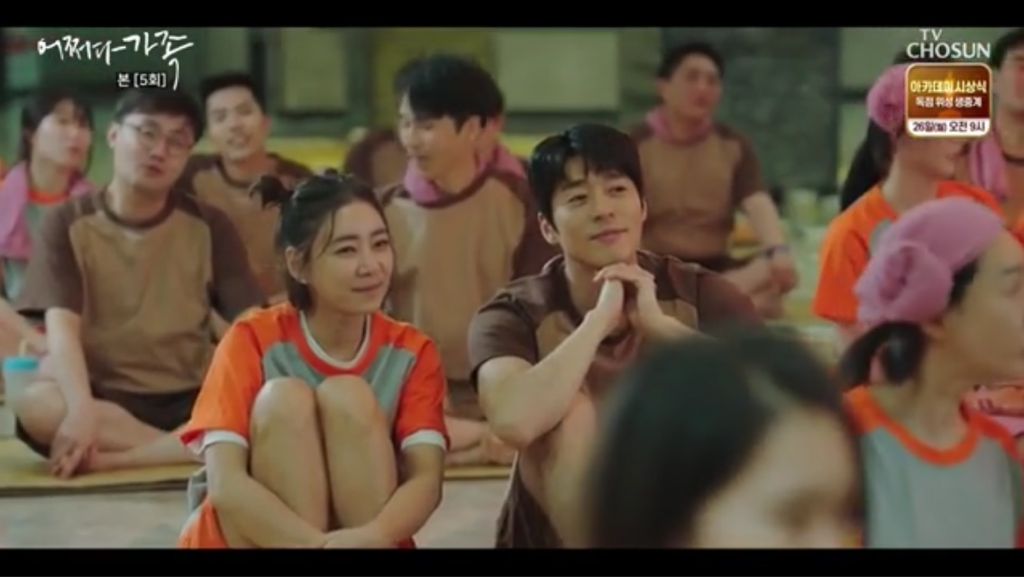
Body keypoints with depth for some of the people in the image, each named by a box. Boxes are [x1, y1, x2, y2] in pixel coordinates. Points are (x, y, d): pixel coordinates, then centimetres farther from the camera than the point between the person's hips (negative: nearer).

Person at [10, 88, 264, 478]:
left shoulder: (207, 225, 6)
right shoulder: (67, 224, 2)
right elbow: (61, 328, -12)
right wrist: (82, 410, -31)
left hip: (191, 402, 1)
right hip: (105, 400, -1)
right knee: (34, 404, -34)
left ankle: (109, 457, -29)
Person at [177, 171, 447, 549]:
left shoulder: (411, 351, -4)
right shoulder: (253, 340, -11)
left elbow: (427, 478, -18)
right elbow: (224, 483, -24)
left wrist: (373, 536, -41)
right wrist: (319, 543, -40)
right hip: (253, 535, -1)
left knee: (349, 397, -21)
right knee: (284, 399, -25)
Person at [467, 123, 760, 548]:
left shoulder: (699, 293, -7)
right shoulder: (516, 314, -13)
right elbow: (514, 422, -35)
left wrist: (659, 325, -29)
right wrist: (600, 318, -28)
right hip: (559, 531, -2)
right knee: (572, 412, -29)